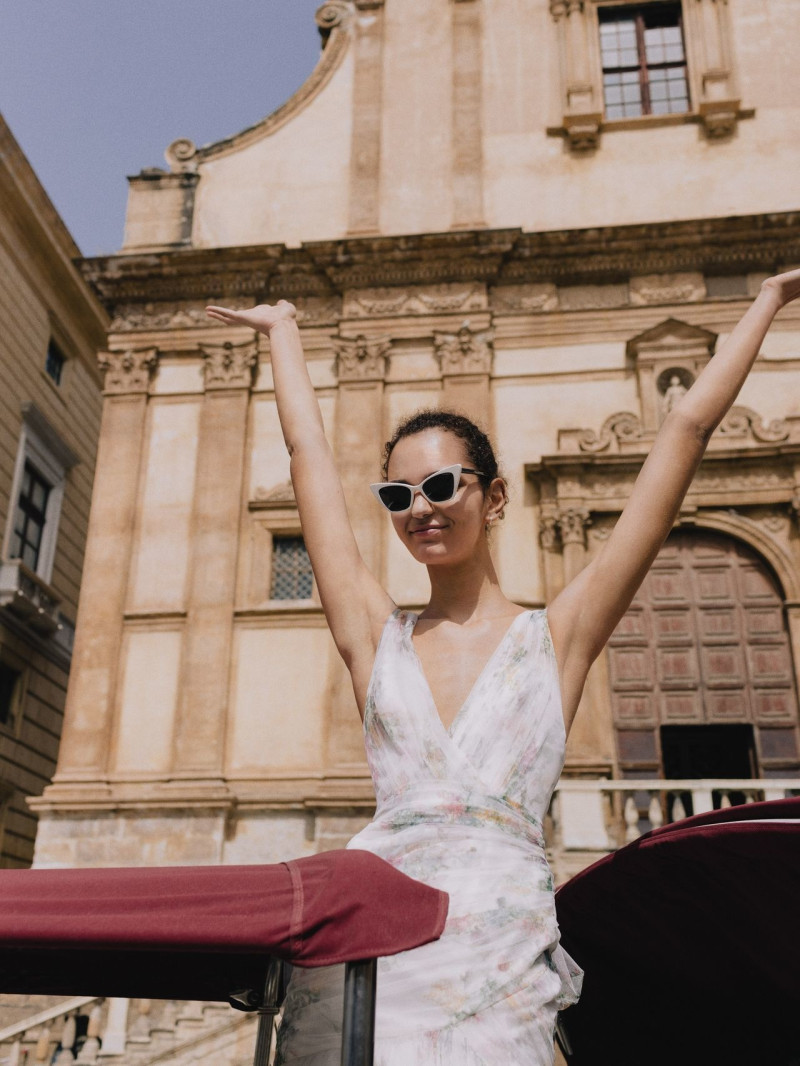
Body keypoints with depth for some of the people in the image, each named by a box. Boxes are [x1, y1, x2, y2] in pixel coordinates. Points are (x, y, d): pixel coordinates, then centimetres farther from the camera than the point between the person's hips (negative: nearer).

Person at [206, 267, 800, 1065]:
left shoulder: (556, 636, 5)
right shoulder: (377, 637, 10)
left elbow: (686, 431, 9)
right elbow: (308, 452, 17)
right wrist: (284, 331, 29)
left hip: (499, 943, -1)